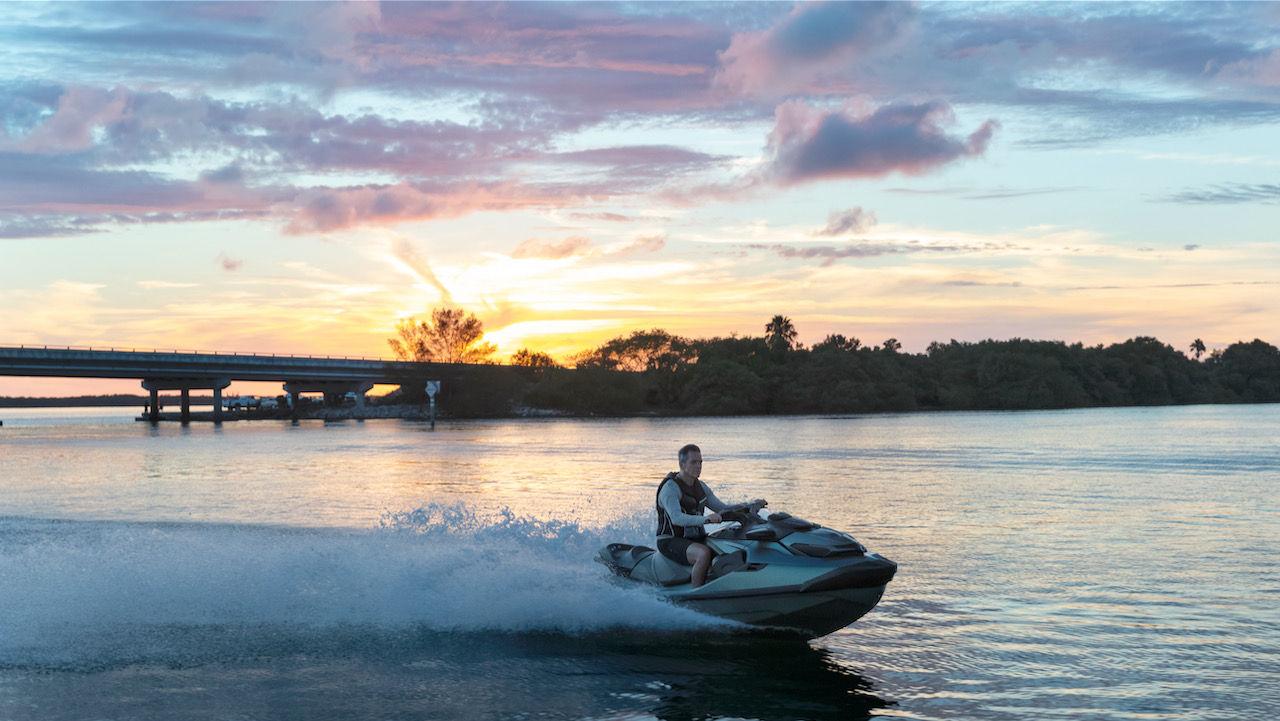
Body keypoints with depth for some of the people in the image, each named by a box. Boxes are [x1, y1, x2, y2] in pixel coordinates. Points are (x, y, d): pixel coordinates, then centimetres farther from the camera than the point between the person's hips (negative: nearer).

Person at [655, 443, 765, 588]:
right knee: (705, 553, -37)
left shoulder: (700, 487, 11)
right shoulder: (669, 488, -16)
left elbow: (724, 510, 15)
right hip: (672, 542, -8)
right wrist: (705, 519, -47)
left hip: (697, 539, 8)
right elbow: (676, 518, -32)